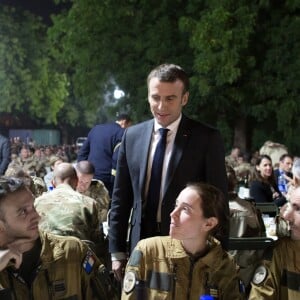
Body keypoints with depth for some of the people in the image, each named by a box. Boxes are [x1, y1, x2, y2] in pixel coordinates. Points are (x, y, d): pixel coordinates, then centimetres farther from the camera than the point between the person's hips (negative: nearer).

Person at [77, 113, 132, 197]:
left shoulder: (96, 128, 15)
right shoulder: (121, 132, -8)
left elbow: (82, 153, 17)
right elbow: (117, 158, -17)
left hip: (90, 176, 7)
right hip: (106, 178, -7)